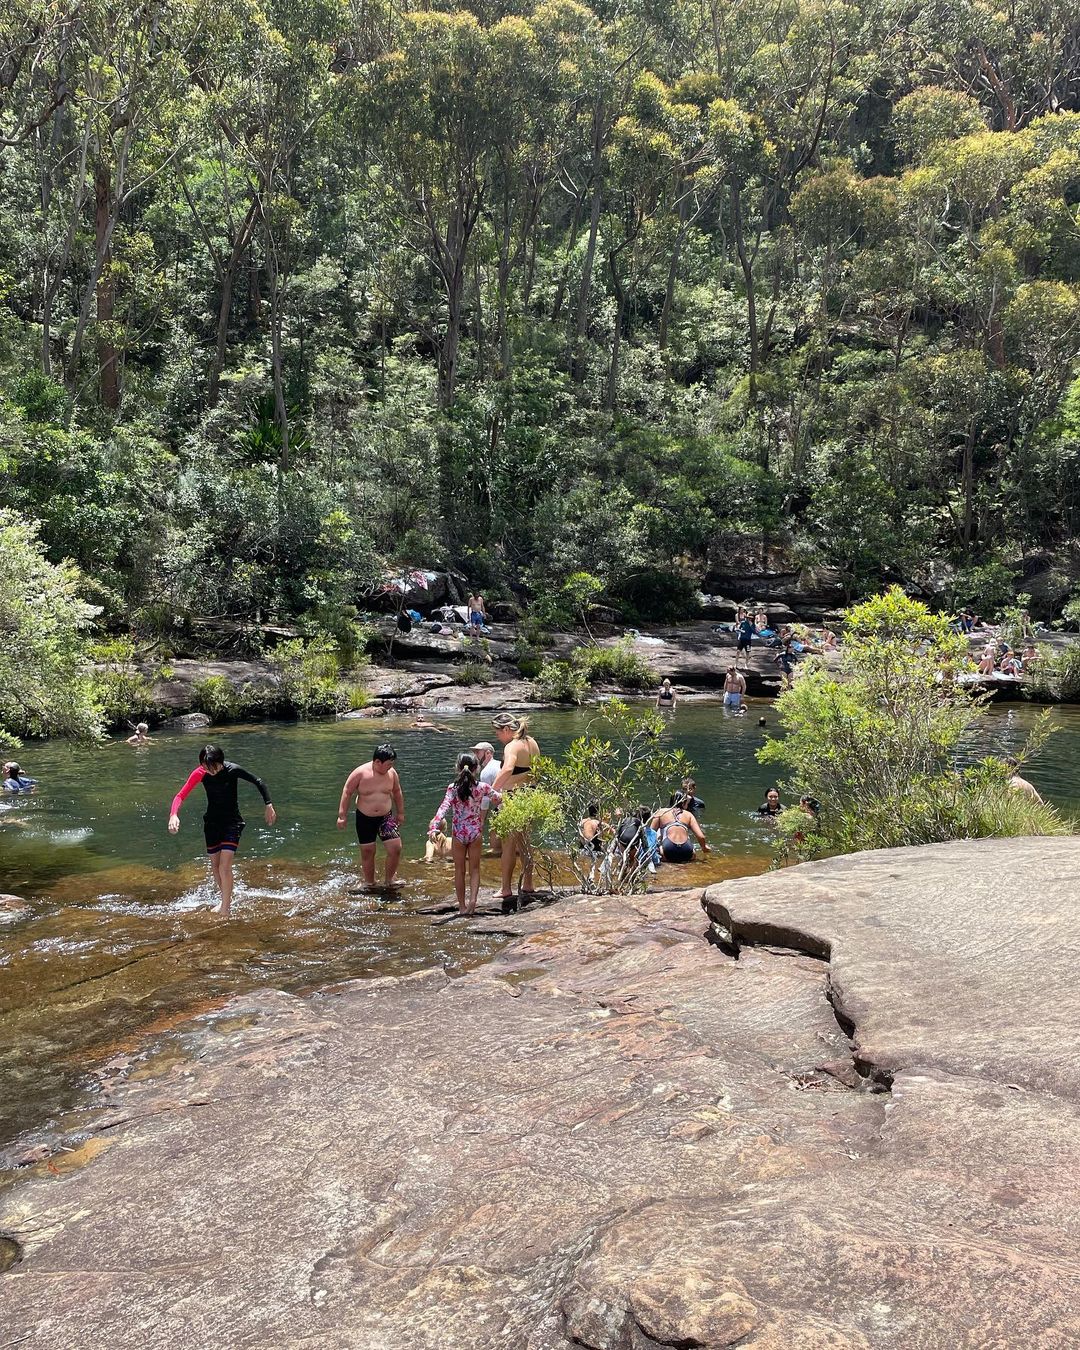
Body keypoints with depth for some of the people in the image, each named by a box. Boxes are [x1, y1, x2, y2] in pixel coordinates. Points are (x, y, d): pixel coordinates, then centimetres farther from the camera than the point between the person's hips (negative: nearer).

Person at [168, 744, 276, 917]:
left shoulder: (233, 770, -21)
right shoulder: (200, 773, -14)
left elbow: (258, 782, -8)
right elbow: (181, 795, -19)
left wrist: (269, 805, -14)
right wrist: (174, 815, -37)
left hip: (232, 822, -4)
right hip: (211, 822, 4)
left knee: (225, 867, -14)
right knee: (215, 867, 14)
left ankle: (225, 911, -6)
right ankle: (226, 899, 38)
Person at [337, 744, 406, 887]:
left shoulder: (392, 773, -5)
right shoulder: (360, 773, -15)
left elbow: (397, 792, 11)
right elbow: (347, 793, -6)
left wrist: (400, 813, 16)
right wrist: (342, 815, -5)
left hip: (386, 817, 2)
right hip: (365, 819, -2)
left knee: (396, 848, -8)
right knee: (367, 852, 7)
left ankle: (388, 880, 12)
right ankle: (369, 883, 26)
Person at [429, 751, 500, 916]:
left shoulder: (452, 788, -11)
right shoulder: (482, 787, -6)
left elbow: (444, 808, -23)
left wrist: (434, 827, -29)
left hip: (458, 833, 0)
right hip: (476, 832, 1)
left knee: (459, 870, 13)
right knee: (474, 868, 12)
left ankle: (462, 906, 18)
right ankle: (473, 899, -8)